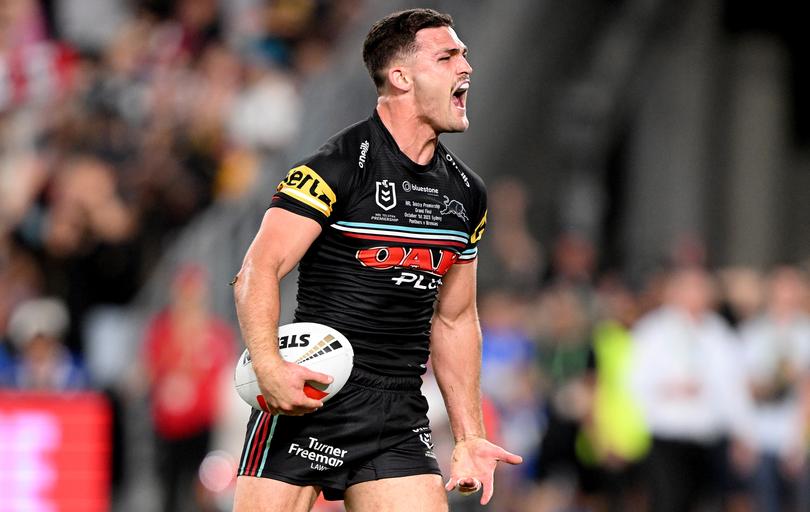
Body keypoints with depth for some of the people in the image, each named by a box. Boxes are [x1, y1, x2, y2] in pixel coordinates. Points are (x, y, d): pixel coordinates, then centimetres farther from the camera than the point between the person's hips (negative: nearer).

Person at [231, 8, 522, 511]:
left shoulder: (467, 193, 13)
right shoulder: (340, 166, -8)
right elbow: (258, 271, -13)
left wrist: (469, 436, 16)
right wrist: (268, 366, -29)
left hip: (400, 422, 5)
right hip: (307, 398, -5)